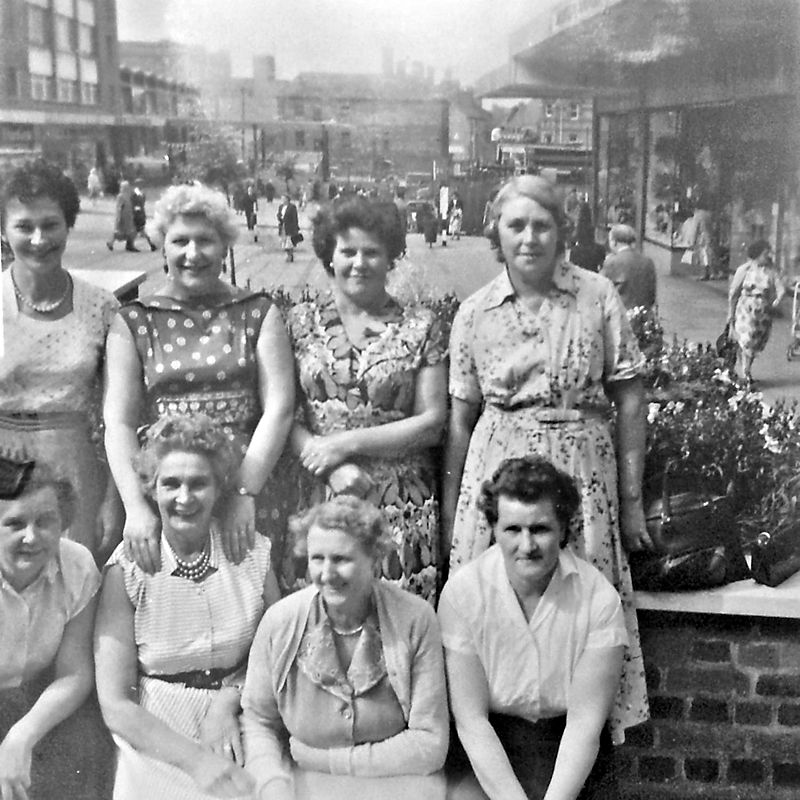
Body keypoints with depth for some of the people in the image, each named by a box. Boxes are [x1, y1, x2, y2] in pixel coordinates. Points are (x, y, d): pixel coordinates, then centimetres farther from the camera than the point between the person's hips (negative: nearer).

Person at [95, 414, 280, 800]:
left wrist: (230, 700, -9)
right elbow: (115, 705, -8)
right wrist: (196, 761, -18)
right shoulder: (127, 569, -7)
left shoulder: (253, 553, -2)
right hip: (155, 742, -1)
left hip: (239, 734, 1)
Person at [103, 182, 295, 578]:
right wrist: (135, 506, -15)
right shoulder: (133, 322, 6)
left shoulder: (258, 314, 6)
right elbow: (118, 422, -2)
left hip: (251, 492, 0)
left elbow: (279, 408, -3)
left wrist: (245, 492, -13)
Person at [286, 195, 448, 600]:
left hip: (402, 502, -1)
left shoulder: (419, 326, 4)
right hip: (318, 495, 1)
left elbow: (432, 422, -1)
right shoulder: (301, 321, 7)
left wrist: (348, 443, -8)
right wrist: (333, 467, -12)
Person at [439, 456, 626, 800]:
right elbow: (471, 719, -11)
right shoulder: (461, 591, -12)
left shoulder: (599, 598, -12)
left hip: (574, 757, 1)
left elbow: (584, 722, -11)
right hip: (488, 751, -1)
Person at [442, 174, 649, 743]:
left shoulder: (598, 297, -1)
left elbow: (630, 403, 1)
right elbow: (460, 420, 9)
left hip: (582, 468, -1)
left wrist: (632, 499, 0)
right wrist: (449, 512, 9)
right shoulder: (475, 312, 5)